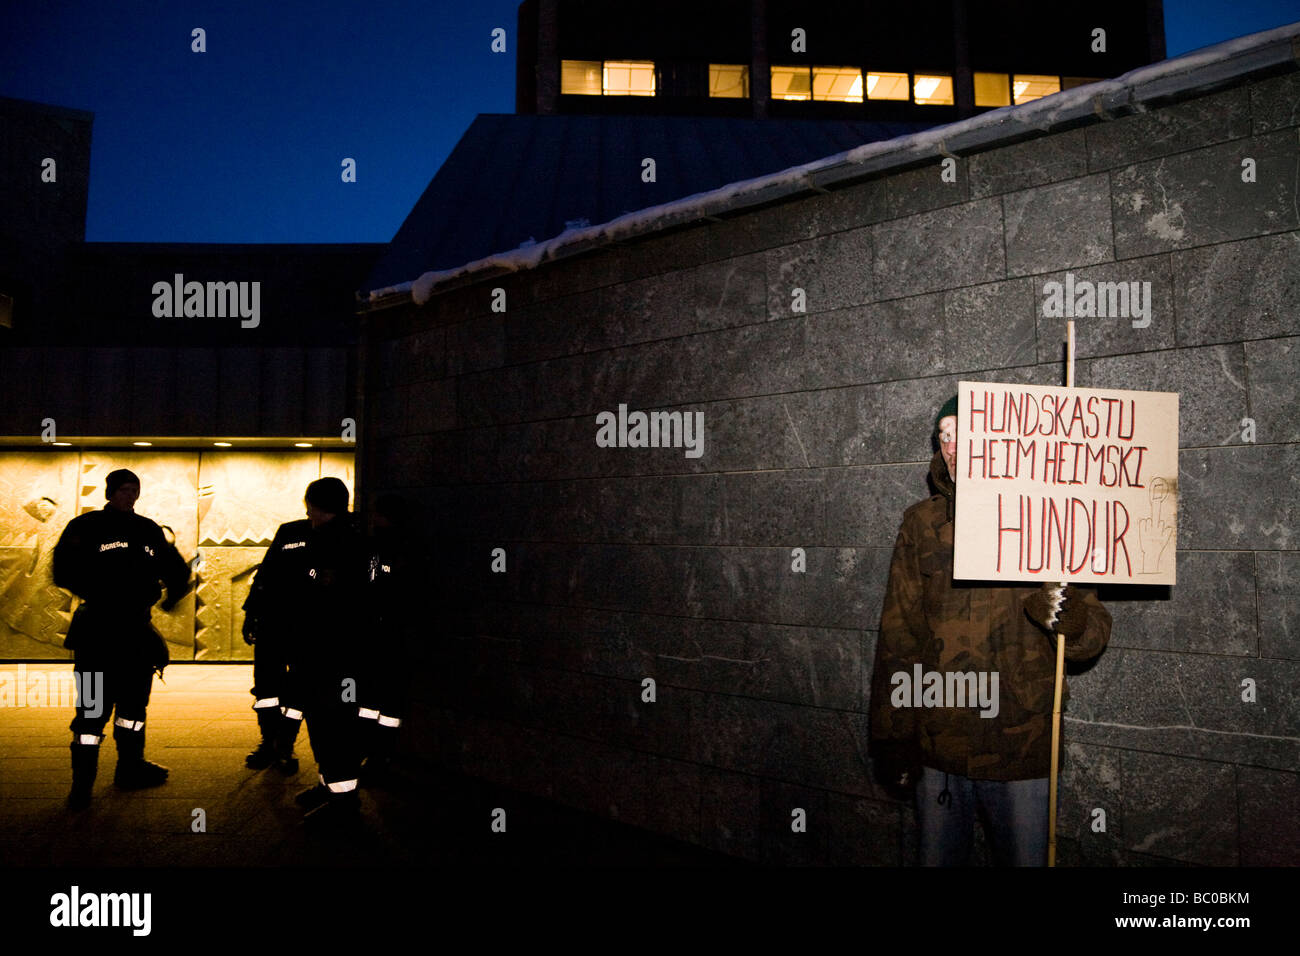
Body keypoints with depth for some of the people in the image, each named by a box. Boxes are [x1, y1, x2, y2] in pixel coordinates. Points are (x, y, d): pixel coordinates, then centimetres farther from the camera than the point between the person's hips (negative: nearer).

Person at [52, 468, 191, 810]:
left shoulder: (149, 531, 11)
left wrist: (173, 593, 5)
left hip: (137, 629, 4)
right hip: (98, 631, -4)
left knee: (134, 698, 10)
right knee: (95, 705, -2)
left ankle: (130, 767, 18)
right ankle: (82, 783, 5)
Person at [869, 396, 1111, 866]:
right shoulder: (921, 523, 3)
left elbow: (1095, 628, -5)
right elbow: (897, 637, 4)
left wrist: (1065, 618, -29)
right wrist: (891, 740, 1)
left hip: (1021, 753, -2)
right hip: (937, 749, 2)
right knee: (937, 859, 15)